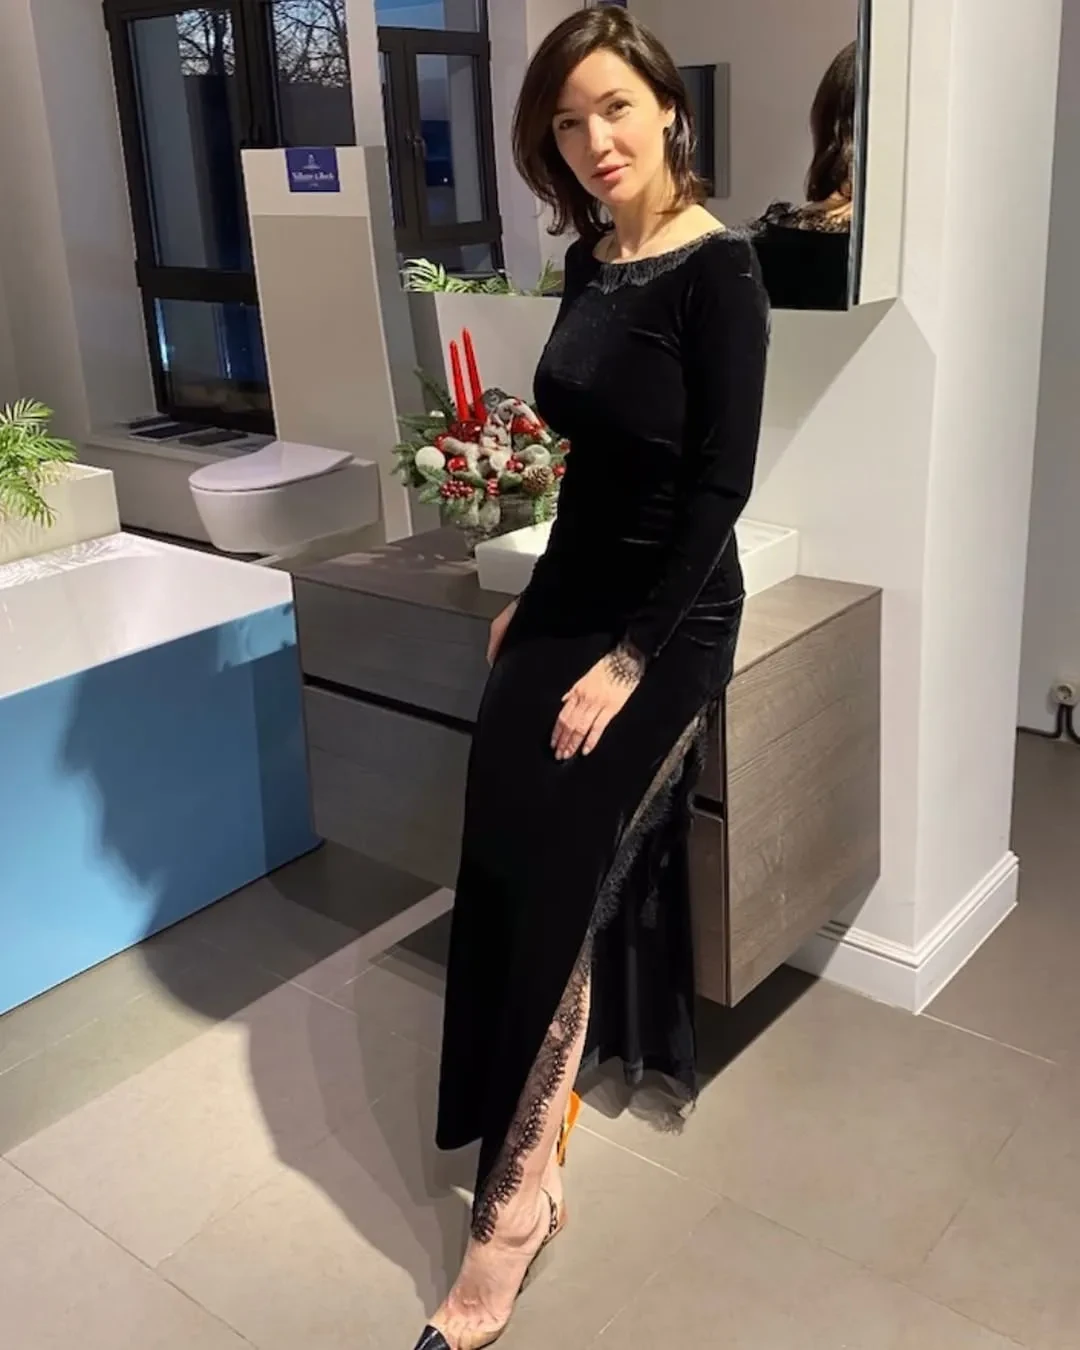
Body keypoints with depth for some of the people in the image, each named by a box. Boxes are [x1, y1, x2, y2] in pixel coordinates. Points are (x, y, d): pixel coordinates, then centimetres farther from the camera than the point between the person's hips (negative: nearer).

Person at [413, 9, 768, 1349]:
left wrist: (631, 657, -18)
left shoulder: (716, 269, -13)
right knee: (502, 853, 1)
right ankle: (543, 1112, 17)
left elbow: (720, 486, -17)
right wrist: (538, 598, 15)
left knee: (555, 875, -8)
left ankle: (518, 1194, 6)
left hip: (670, 612, -7)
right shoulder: (590, 261, 8)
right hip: (573, 585, 7)